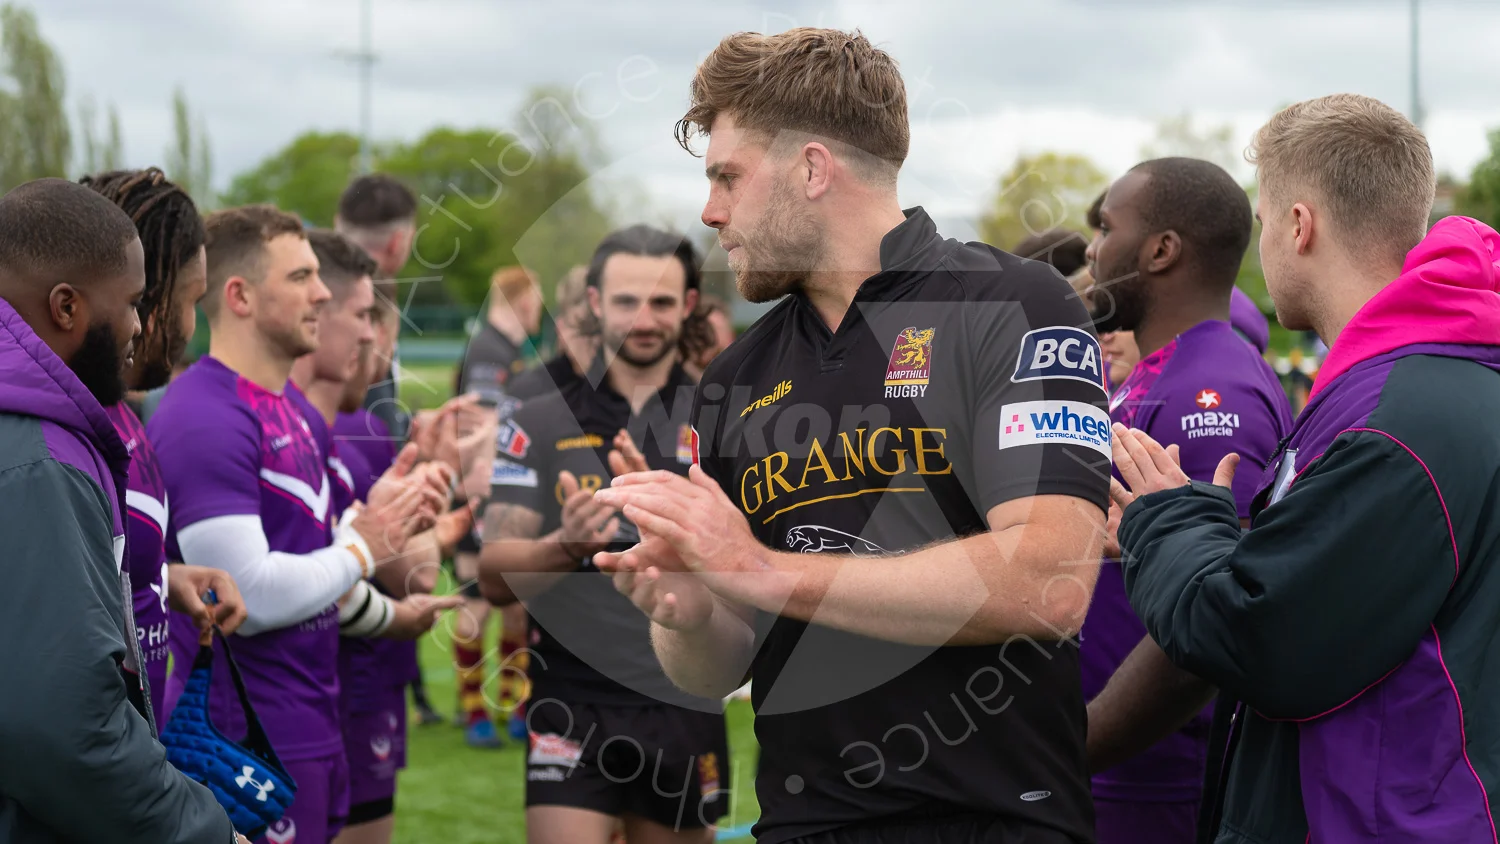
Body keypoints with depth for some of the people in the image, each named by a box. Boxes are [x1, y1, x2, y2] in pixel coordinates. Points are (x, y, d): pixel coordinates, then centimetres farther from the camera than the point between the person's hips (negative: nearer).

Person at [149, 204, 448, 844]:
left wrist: (376, 517, 3)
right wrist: (362, 548, -11)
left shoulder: (295, 407, 14)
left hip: (312, 729, 10)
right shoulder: (204, 419, -18)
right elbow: (248, 596, -25)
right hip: (248, 742, -10)